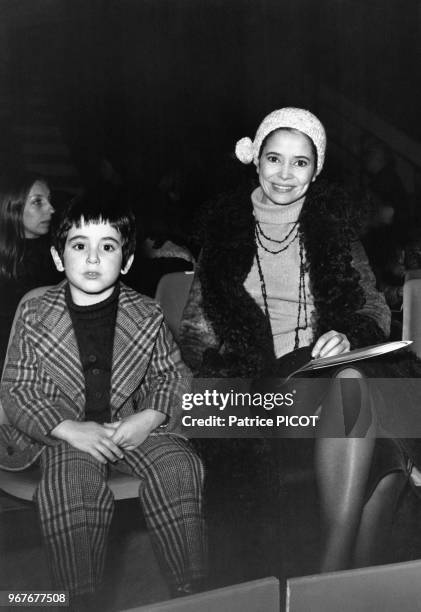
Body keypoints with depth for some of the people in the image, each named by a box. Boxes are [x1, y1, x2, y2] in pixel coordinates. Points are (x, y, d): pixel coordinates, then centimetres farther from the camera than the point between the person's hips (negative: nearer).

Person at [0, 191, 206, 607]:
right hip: (65, 431, -1)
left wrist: (150, 416, -13)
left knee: (177, 467, -24)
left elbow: (172, 373, 8)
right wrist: (70, 429, -17)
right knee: (70, 483, -31)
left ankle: (190, 587, -6)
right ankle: (81, 599, -11)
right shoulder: (35, 317, -3)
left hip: (136, 423, 2)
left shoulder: (146, 315, 0)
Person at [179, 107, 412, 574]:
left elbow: (374, 308, 11)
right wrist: (226, 371, -11)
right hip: (255, 384, -1)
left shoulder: (332, 222, 12)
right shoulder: (227, 227, 9)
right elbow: (196, 329, 9)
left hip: (329, 367, 2)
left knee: (348, 380, -36)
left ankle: (333, 572, -31)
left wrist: (347, 335, -13)